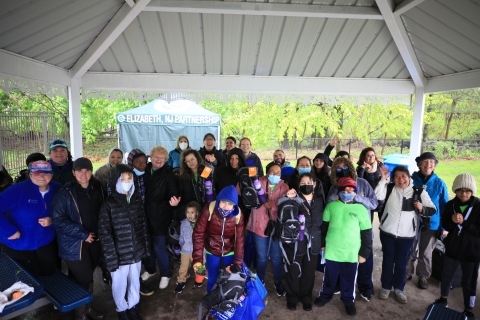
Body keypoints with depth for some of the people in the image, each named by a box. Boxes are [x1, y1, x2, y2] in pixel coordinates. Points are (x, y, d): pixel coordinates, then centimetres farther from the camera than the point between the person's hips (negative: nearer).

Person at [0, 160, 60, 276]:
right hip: (18, 245, -3)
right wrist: (10, 231, -28)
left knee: (48, 274, 20)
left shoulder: (57, 190, -8)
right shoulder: (18, 190, -23)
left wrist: (52, 221, -20)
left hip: (46, 243, 4)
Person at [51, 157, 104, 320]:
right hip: (74, 244, -4)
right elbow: (58, 220, -18)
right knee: (84, 279, 2)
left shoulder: (96, 188, 1)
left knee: (87, 276, 16)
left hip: (94, 241, 4)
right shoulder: (65, 192, -14)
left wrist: (98, 233, 1)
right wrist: (83, 234, -17)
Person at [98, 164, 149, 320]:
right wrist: (111, 258, -16)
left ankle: (132, 306, 44)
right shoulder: (109, 203, -14)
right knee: (120, 284, 16)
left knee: (134, 281, 20)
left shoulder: (137, 199, 0)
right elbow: (104, 233, -14)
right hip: (119, 254, -4)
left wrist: (145, 245, 8)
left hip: (136, 252, 4)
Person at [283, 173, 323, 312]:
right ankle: (292, 298, 32)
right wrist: (288, 199, -28)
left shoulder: (320, 199, 3)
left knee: (309, 273, 16)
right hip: (295, 243, -3)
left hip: (313, 243, 4)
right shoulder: (294, 199, -9)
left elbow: (322, 221, 12)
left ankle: (306, 298, 38)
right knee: (294, 272, 10)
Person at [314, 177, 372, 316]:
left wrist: (364, 253, 1)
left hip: (352, 253, 0)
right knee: (329, 277, 17)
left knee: (348, 280, 14)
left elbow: (366, 233, 1)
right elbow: (324, 226, 6)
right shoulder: (331, 205, -3)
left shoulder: (361, 209, -5)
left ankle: (348, 301, 38)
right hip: (332, 250, 1)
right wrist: (322, 243, 8)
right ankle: (325, 296, 40)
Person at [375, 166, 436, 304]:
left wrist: (422, 208, -18)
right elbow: (377, 196, -22)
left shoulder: (419, 192, -3)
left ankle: (399, 288, 33)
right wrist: (383, 179, -24)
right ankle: (386, 286, 29)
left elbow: (432, 209, 3)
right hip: (387, 232, 0)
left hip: (407, 235, 0)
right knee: (388, 260, 13)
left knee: (401, 262, 13)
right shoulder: (389, 189, -4)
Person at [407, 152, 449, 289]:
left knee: (426, 253, 16)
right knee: (409, 251, 15)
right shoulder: (411, 180, -8)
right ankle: (407, 272, 35)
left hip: (431, 224, 1)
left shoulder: (440, 184, -5)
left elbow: (445, 206, 0)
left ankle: (423, 276, 36)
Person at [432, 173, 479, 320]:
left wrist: (463, 222, -24)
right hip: (452, 248, 3)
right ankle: (443, 299, 41)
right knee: (446, 276, 18)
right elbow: (445, 225, -3)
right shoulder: (450, 205, -5)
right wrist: (452, 221, -22)